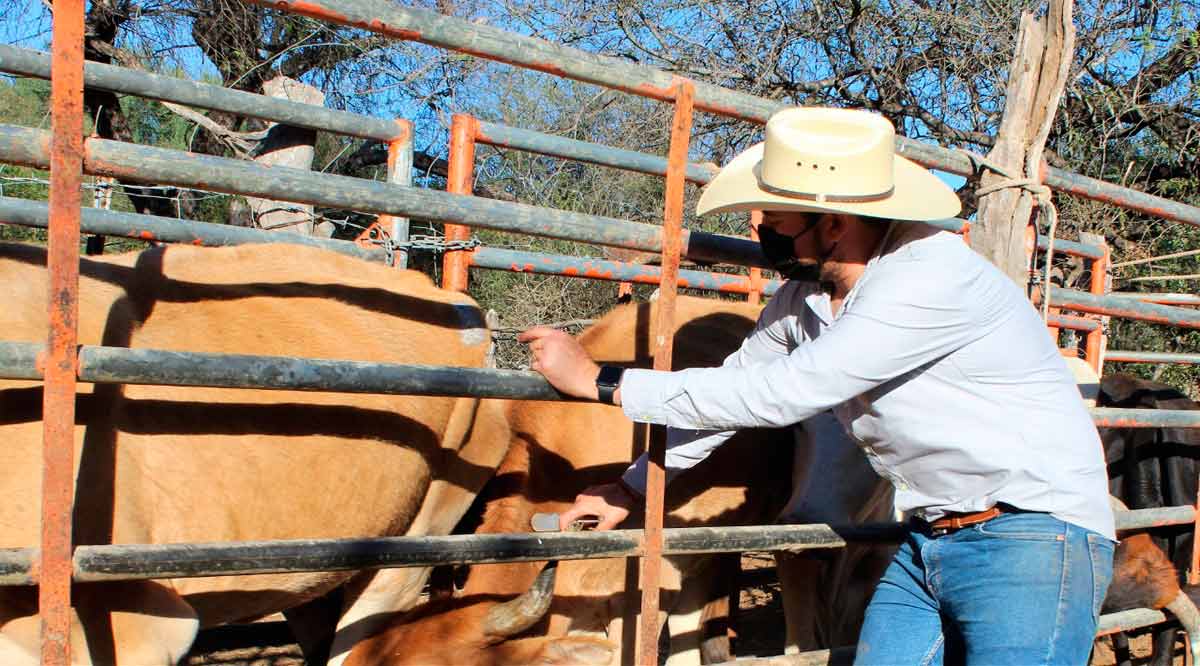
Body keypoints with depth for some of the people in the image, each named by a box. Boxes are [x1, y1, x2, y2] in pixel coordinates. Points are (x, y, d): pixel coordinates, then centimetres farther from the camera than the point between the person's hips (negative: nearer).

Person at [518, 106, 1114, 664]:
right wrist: (633, 486, 18)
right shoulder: (806, 296, 0)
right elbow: (737, 382, 16)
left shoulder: (935, 277, -25)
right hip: (925, 544, 7)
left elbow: (782, 393, -27)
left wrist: (602, 381, -22)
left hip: (1033, 537, -7)